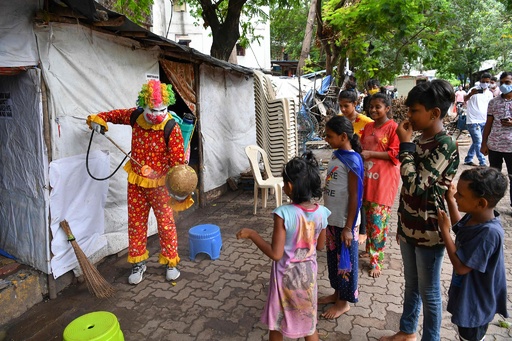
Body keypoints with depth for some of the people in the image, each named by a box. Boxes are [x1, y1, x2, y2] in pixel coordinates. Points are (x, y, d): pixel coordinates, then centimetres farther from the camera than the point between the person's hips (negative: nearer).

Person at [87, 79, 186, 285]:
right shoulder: (136, 117, -5)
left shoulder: (172, 128, -19)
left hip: (160, 184, -4)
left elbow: (178, 161, -19)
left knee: (166, 224, 4)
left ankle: (170, 262, 23)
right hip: (136, 182, 4)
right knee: (136, 223, 12)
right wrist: (99, 118, 1)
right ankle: (138, 262, 29)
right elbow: (118, 114, 18)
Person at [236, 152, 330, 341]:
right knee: (309, 322, 23)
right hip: (308, 273, 4)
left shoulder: (283, 213, -26)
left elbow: (276, 254, -23)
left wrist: (252, 234, -14)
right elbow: (320, 246, 2)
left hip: (286, 275, -4)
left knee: (277, 322, 21)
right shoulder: (321, 212, -12)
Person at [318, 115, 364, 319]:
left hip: (344, 222, -8)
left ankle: (344, 301, 27)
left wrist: (348, 227, -17)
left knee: (345, 260, 9)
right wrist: (326, 216, 16)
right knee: (333, 257, 20)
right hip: (332, 219, 8)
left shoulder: (352, 161, -20)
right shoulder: (336, 155, 5)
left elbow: (354, 197, -19)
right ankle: (337, 293, 39)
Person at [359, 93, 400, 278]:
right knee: (368, 217, 15)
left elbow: (395, 154, -14)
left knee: (378, 221, -4)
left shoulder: (393, 128, -9)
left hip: (384, 180, -7)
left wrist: (371, 154, -19)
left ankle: (376, 260, 6)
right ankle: (370, 248, 32)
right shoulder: (368, 127, 12)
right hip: (367, 178, 7)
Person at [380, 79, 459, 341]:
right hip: (410, 228, 8)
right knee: (411, 286, 23)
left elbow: (415, 184, -27)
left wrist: (405, 145, -19)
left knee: (429, 293, 11)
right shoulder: (419, 141, 6)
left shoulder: (445, 146, -20)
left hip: (429, 232, -8)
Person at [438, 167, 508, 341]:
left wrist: (444, 229, -26)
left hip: (475, 303, -8)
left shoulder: (489, 233, -36)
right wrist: (450, 200, 3)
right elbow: (460, 228, 14)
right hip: (466, 295, 8)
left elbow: (461, 267, -31)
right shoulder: (474, 217, -10)